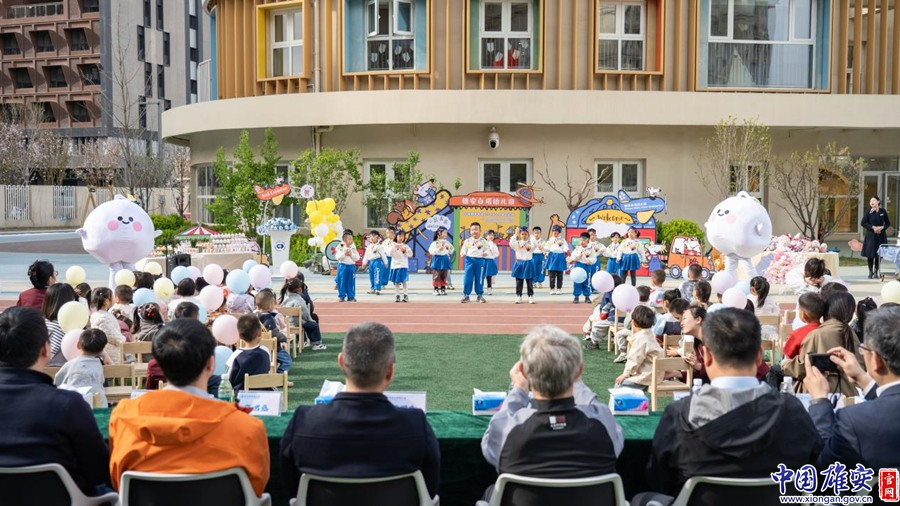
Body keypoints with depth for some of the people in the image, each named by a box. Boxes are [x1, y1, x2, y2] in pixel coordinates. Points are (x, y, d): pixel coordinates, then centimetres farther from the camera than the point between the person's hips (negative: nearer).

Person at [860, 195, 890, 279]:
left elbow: (888, 223, 9)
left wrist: (882, 227, -10)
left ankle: (876, 272, 15)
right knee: (870, 255, -1)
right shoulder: (868, 212, -3)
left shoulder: (883, 211, 2)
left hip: (881, 236, 2)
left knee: (879, 255, 4)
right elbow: (863, 223, -4)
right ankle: (871, 272, 10)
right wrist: (873, 227, -13)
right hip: (871, 235, -1)